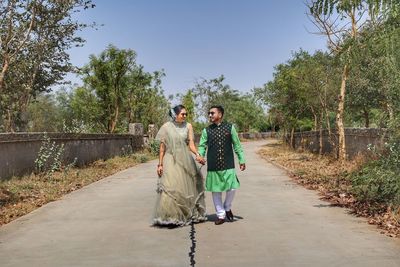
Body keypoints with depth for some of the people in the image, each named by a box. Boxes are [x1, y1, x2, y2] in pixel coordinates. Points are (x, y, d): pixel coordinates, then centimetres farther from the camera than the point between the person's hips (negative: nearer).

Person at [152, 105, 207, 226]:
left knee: (187, 188, 10)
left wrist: (197, 154, -20)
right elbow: (162, 147, 1)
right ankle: (170, 217, -3)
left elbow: (191, 144, -2)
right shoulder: (166, 127, -1)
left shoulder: (188, 126, 4)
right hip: (171, 161, -3)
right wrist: (160, 164, -2)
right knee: (171, 189, -11)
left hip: (186, 161, 3)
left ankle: (190, 215, 25)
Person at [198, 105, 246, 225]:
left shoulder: (230, 128, 3)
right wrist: (200, 156, -16)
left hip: (228, 165, -1)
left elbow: (237, 145, 8)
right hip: (213, 167, 1)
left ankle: (227, 208, 26)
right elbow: (202, 146, 4)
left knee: (232, 188, -4)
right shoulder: (206, 131, 5)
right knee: (216, 191, 6)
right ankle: (221, 215, 22)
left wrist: (241, 160, 8)